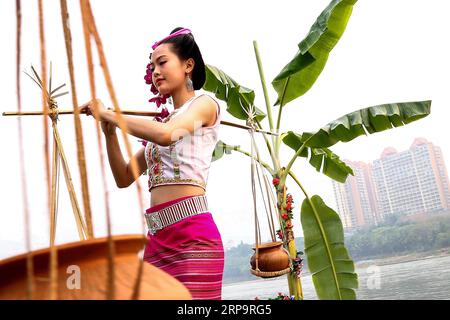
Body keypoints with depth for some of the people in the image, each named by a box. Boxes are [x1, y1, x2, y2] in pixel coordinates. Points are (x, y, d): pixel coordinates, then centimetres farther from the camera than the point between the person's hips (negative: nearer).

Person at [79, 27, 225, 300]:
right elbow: (124, 178, 21)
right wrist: (109, 132, 8)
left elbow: (166, 135, -19)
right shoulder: (162, 122, 23)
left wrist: (107, 113, -7)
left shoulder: (205, 103, 4)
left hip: (193, 234, -7)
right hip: (158, 236, 7)